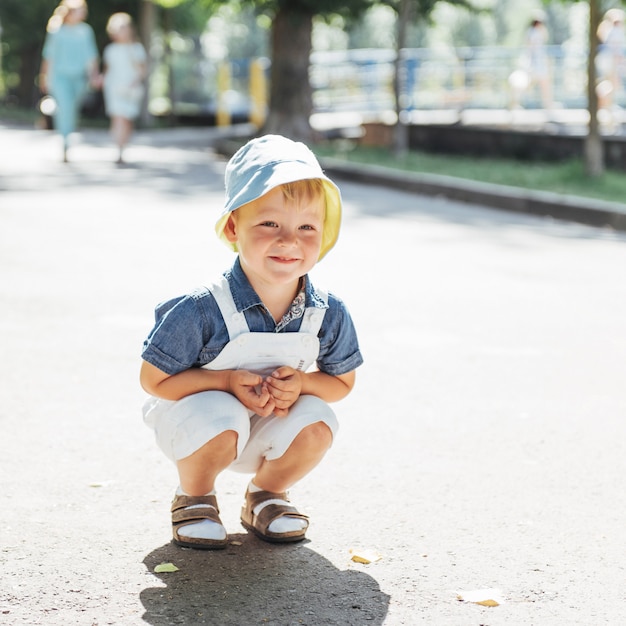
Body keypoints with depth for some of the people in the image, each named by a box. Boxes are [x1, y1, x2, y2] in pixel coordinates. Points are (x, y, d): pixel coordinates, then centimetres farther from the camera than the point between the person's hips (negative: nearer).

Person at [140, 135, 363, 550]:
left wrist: (300, 383, -22)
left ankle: (267, 494, 7)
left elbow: (342, 382, 0)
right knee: (221, 420, -35)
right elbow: (154, 379, -18)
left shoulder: (329, 314, -16)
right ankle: (194, 499, -1)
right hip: (195, 410, -3)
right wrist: (228, 381, -29)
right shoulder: (202, 311, -27)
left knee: (317, 423, -25)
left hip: (269, 430, 4)